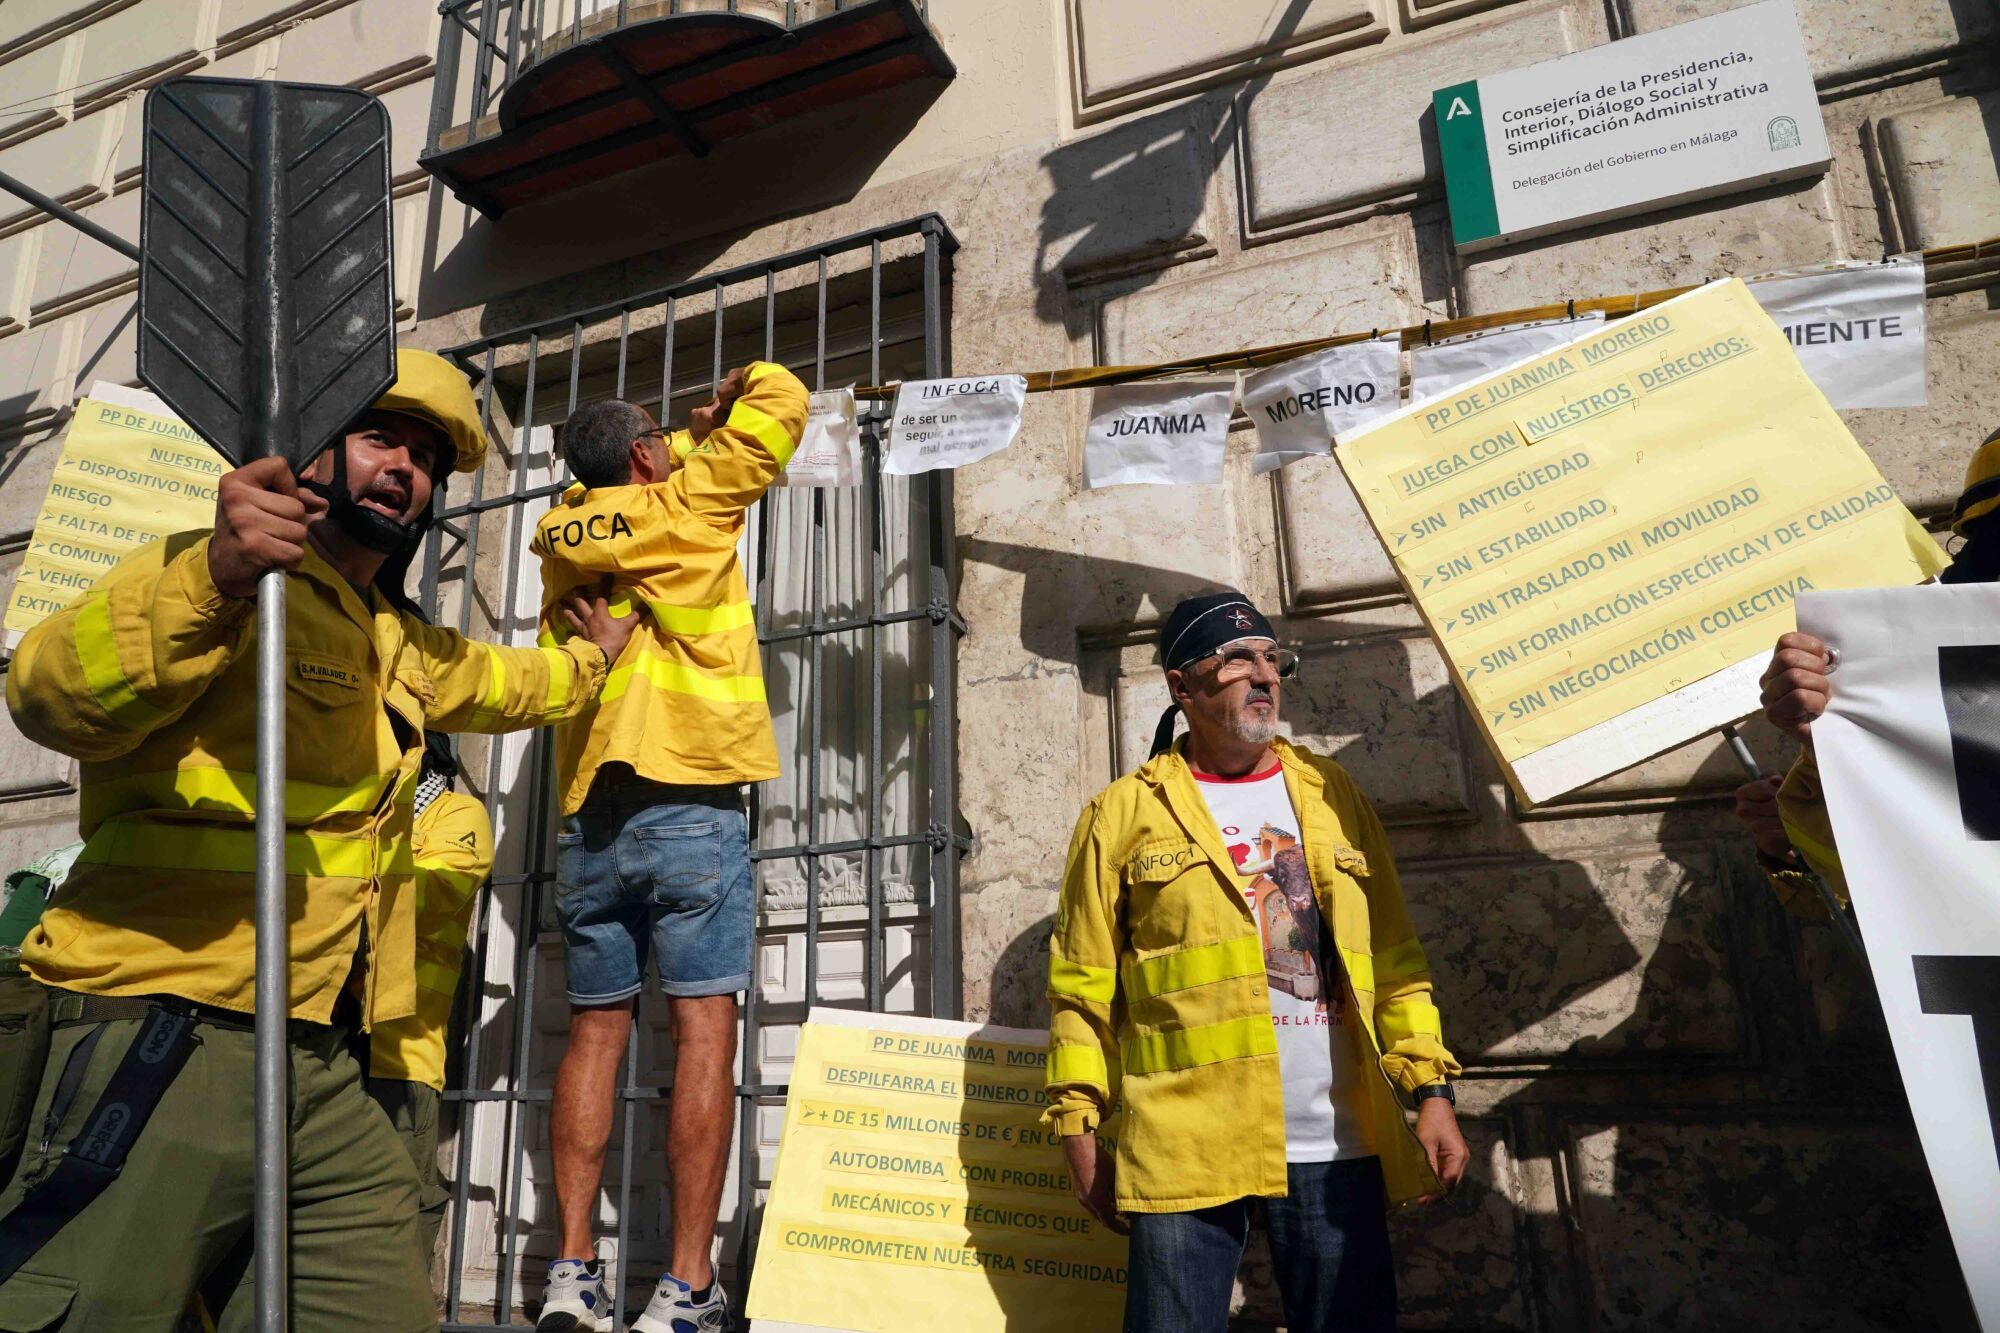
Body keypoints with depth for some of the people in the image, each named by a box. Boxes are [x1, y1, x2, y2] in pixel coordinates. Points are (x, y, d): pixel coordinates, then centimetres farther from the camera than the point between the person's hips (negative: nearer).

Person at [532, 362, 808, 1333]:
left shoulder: (562, 535, 16)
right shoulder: (685, 507, 2)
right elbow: (780, 402, 8)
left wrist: (697, 425, 42)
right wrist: (744, 385, 28)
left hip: (589, 818, 6)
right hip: (690, 808, -5)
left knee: (595, 1031, 9)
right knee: (704, 1027, -5)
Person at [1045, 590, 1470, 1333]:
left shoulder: (1331, 794, 12)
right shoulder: (1126, 813, 1)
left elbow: (1394, 959, 10)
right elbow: (1083, 986, 0)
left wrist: (1431, 1089, 2)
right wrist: (1079, 1127, -3)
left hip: (1337, 1148, 3)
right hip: (1186, 1150, -3)